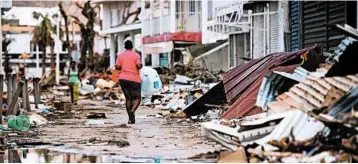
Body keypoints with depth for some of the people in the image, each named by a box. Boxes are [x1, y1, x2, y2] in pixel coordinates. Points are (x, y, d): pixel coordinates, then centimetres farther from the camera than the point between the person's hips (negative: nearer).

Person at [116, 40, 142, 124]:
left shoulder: (120, 55, 4)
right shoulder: (136, 55, -4)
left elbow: (117, 67, 0)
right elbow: (139, 66, -14)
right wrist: (141, 65, 8)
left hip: (123, 79, 3)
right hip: (134, 79, -3)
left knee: (128, 98, 11)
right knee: (137, 98, 4)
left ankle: (131, 118, 6)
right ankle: (132, 111, -26)